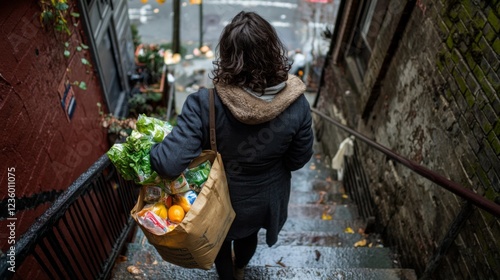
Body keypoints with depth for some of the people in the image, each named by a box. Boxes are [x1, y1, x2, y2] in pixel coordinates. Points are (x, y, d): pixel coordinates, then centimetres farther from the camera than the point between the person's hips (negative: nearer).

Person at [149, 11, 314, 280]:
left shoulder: (204, 104, -35)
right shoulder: (296, 105, -27)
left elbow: (169, 164, -36)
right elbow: (299, 158, -13)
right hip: (264, 199, 3)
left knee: (220, 241, 33)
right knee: (248, 236, 36)